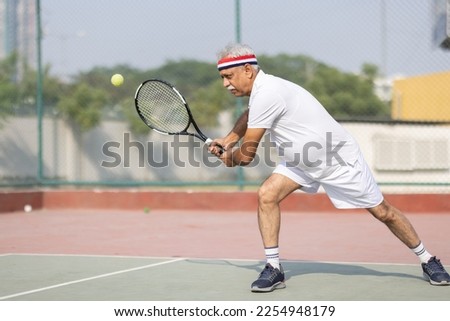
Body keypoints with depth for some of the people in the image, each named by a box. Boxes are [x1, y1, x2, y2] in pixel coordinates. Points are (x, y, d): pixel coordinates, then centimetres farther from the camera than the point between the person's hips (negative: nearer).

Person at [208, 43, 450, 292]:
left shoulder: (267, 94, -30)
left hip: (338, 158, -8)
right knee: (266, 195, -13)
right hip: (301, 161, 8)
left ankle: (427, 261, 21)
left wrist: (229, 156, -1)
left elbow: (247, 154, -23)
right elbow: (250, 114, 27)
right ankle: (273, 268, -6)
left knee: (383, 212, 2)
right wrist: (228, 140, 17)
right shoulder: (261, 88, -1)